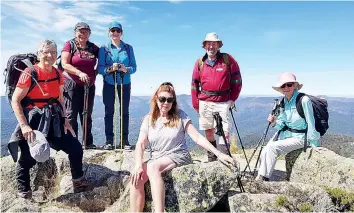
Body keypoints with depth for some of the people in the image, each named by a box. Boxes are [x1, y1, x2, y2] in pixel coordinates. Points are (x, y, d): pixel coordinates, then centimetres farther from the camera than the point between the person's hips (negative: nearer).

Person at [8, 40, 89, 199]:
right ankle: (24, 195, 26)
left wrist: (65, 120, 6)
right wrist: (24, 126, -17)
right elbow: (15, 101, -10)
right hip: (33, 121, -5)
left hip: (54, 120, 5)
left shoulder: (58, 74, 6)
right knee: (27, 159, 1)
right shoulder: (29, 73, -11)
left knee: (76, 148, 3)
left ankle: (79, 185, 24)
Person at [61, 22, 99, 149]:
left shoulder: (93, 47, 11)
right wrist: (80, 73, -21)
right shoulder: (69, 45, 0)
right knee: (71, 115, -2)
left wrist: (95, 73, 0)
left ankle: (88, 142, 16)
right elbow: (65, 64, -9)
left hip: (89, 86, 4)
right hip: (72, 85, -4)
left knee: (87, 115, 9)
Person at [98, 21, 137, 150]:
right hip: (109, 84, 0)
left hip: (124, 83, 1)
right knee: (109, 112, 1)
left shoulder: (128, 48, 6)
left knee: (124, 111, 2)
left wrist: (126, 69, -20)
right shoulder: (104, 49, 3)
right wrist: (110, 68, -23)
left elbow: (134, 67, 1)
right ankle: (109, 140, 8)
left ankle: (125, 140, 9)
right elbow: (100, 68, -4)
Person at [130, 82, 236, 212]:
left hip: (178, 156, -3)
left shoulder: (180, 116, 1)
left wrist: (218, 154, -13)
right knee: (136, 178, -25)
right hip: (156, 160, 3)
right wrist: (138, 165, -21)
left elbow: (197, 137, -4)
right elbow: (140, 144, -3)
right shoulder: (148, 119, 7)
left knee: (153, 167, -33)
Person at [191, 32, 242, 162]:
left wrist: (233, 99, -2)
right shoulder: (200, 62, 5)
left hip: (223, 102, -2)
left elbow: (237, 80, 3)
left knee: (224, 131, -8)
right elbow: (194, 84, 9)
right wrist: (196, 104, 6)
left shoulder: (228, 59, -1)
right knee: (208, 131, 10)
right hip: (205, 103, 3)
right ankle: (211, 158, 24)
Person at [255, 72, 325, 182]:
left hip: (298, 137, -6)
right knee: (264, 152, -13)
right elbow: (281, 125, 7)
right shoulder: (283, 101, 2)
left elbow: (311, 122, -15)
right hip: (284, 134, 6)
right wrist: (274, 123, -15)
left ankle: (263, 178, -9)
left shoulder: (304, 100, -19)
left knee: (272, 147, -24)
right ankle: (260, 178, 2)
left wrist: (314, 144, -11)